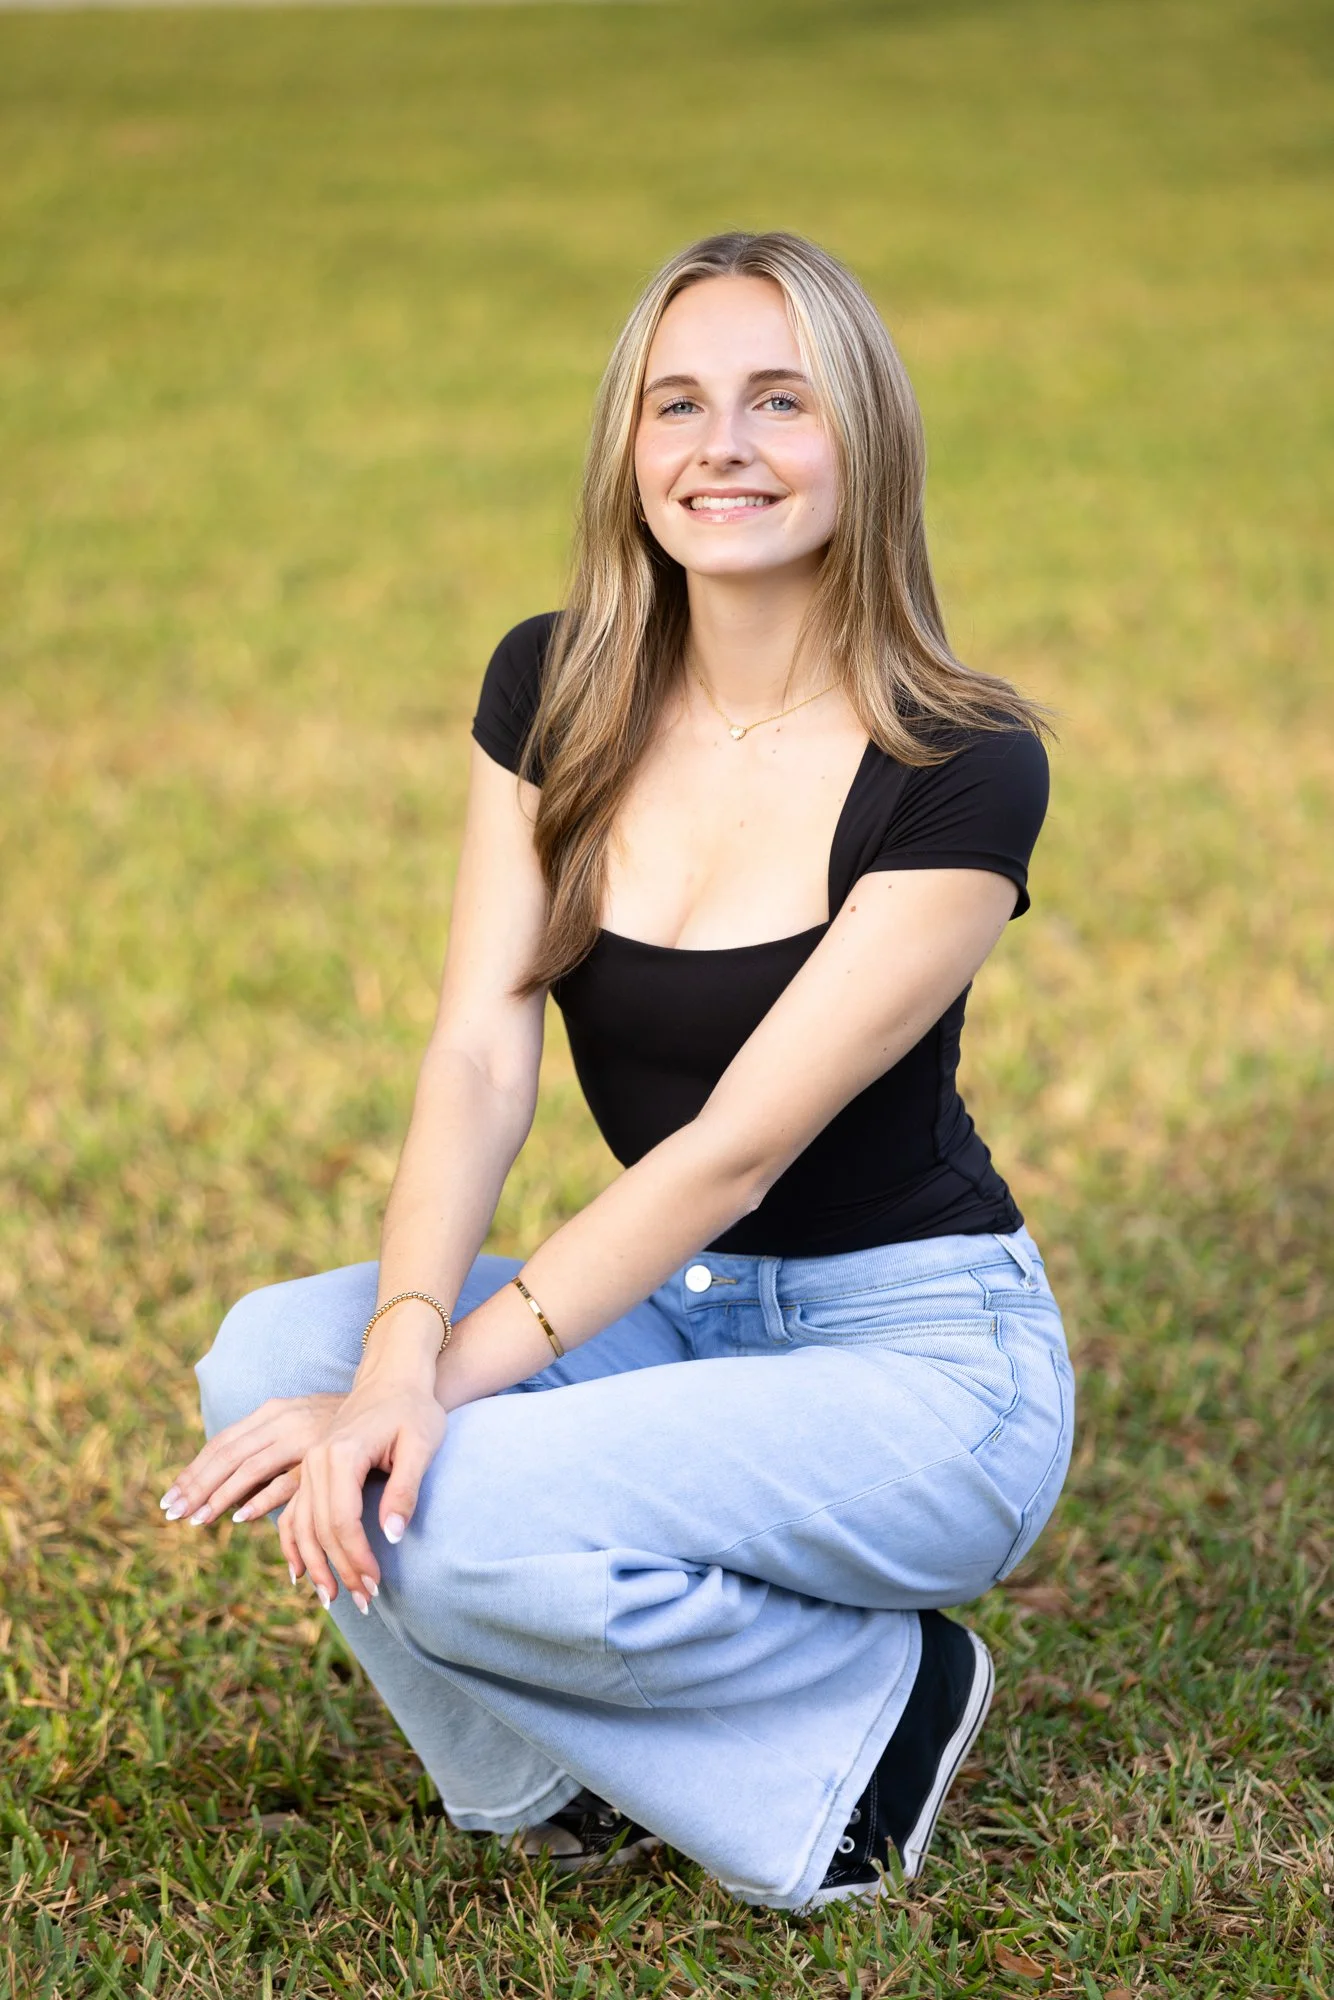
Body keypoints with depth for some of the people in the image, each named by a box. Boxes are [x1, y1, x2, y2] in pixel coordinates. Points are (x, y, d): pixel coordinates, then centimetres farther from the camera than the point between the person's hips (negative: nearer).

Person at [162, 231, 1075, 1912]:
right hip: (677, 1316, 6)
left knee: (460, 1513, -29)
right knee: (271, 1361, -20)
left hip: (919, 1359, -5)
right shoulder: (553, 695, -1)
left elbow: (742, 1138, -22)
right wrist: (401, 1345, -28)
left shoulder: (963, 768, -18)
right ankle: (589, 1760, 2)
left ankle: (872, 1711, -2)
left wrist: (449, 1378, -27)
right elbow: (479, 1052, -11)